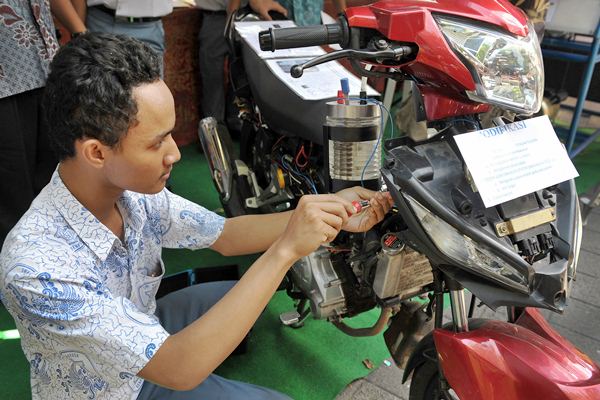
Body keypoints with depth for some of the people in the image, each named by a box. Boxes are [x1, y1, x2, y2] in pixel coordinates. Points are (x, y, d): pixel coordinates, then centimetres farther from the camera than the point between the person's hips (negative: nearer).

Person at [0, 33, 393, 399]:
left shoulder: (133, 192, -19)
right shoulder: (36, 268, -38)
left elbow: (225, 235, -6)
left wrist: (331, 211, -16)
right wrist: (285, 249, -42)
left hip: (143, 333, 5)